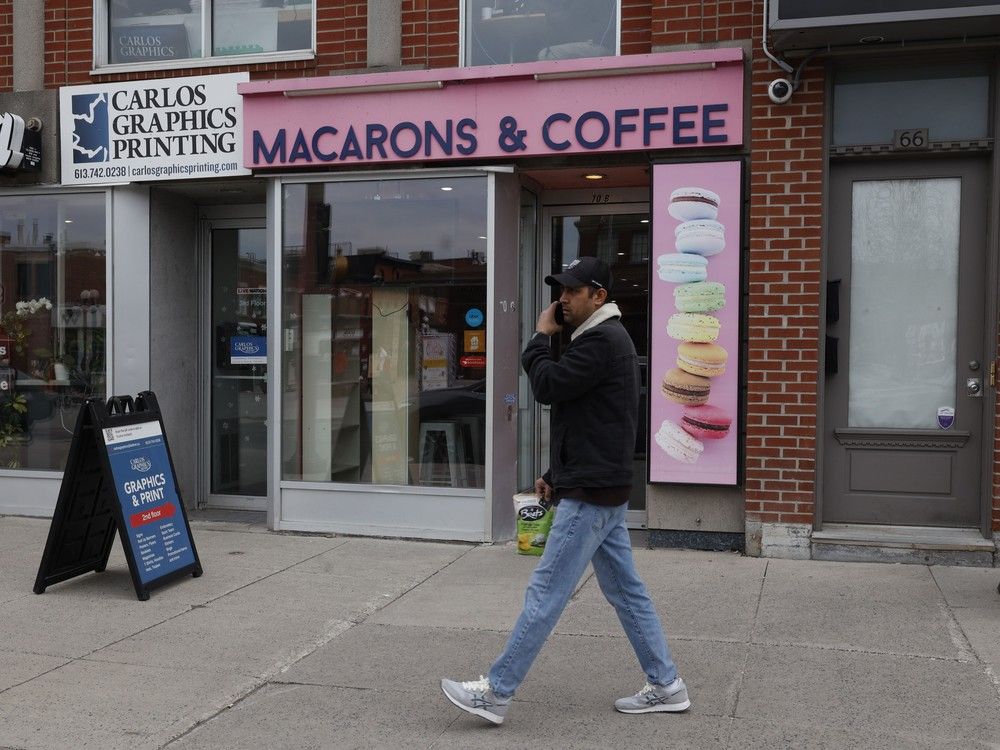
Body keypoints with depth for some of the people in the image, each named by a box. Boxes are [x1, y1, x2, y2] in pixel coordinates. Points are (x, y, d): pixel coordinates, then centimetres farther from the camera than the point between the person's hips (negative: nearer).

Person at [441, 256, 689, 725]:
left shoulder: (602, 340, -15)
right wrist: (556, 474, 18)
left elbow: (547, 386, -21)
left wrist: (540, 337, -5)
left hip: (590, 494, -11)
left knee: (545, 593, -6)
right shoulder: (604, 338, 18)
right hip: (601, 489, 11)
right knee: (625, 590, 14)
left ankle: (495, 693, 1)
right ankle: (666, 686, 21)